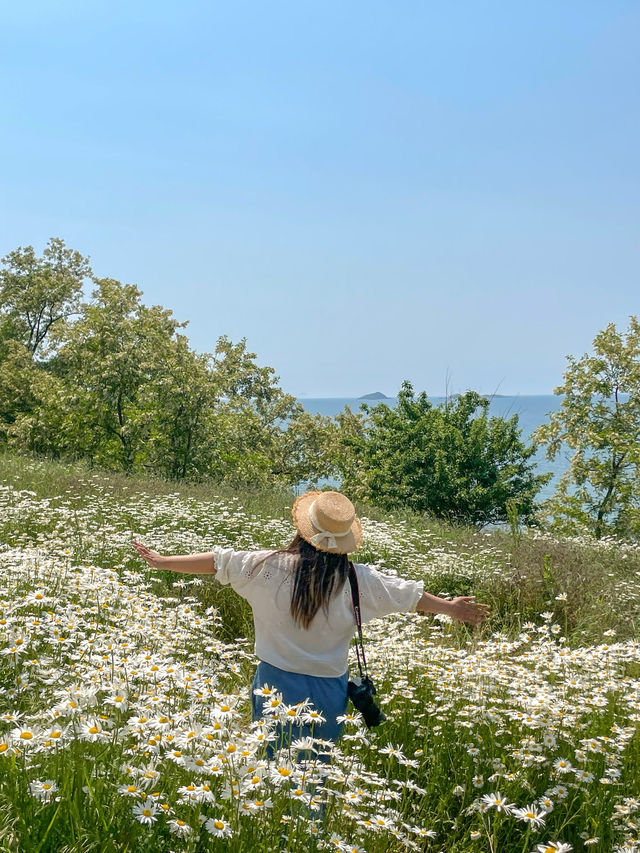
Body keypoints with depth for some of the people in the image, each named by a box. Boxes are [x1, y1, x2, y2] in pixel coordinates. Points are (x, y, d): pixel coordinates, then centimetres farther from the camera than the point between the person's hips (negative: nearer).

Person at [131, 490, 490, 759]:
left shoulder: (271, 566, -11)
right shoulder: (356, 580, -7)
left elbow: (217, 562, -1)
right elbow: (411, 594, 7)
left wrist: (162, 560, 12)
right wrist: (451, 607, 23)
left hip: (277, 683, -1)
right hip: (328, 692, 1)